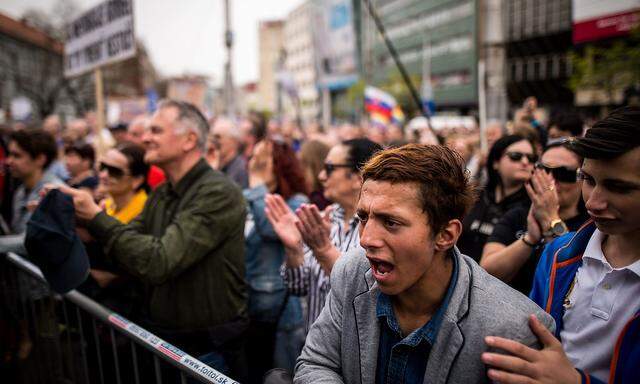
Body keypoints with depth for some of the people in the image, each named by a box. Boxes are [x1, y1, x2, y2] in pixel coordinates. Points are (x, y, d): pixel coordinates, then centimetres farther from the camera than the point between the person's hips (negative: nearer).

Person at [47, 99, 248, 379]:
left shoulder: (217, 193, -21)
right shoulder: (161, 194, 7)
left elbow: (159, 261, -28)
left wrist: (96, 217, -22)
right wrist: (79, 218, -6)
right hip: (159, 336, 8)